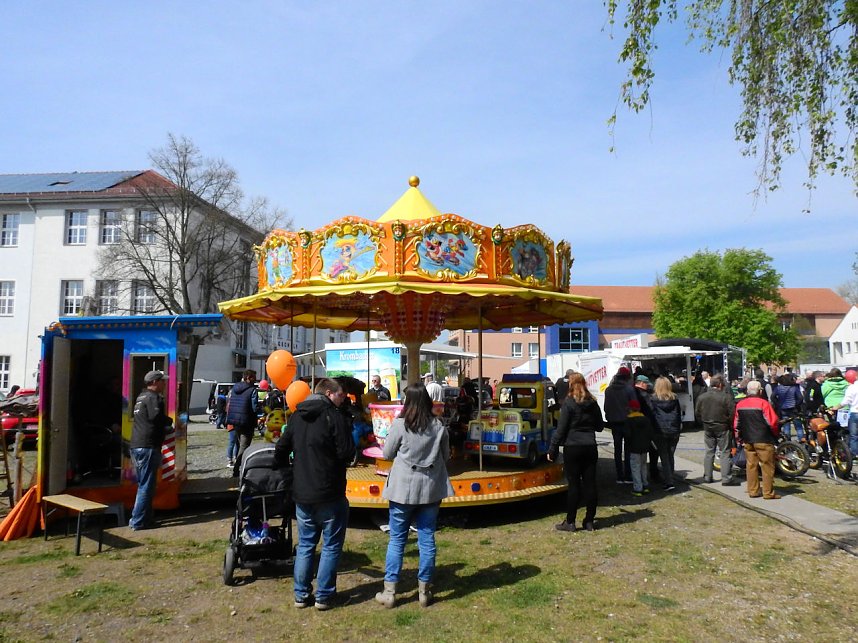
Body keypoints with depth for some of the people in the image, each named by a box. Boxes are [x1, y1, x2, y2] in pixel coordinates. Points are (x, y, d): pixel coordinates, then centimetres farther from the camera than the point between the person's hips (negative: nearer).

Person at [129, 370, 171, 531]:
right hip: (148, 446, -10)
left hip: (136, 445, 10)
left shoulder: (141, 396, 19)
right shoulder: (154, 397, -10)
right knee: (147, 486, -4)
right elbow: (156, 416, -24)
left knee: (143, 484, 16)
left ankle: (146, 518, 23)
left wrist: (164, 425, 10)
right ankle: (138, 521, -2)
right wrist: (169, 421, -6)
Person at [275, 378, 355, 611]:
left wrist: (289, 470, 25)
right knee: (331, 546, 8)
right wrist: (336, 460, 4)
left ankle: (301, 595, 22)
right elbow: (347, 454, -17)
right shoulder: (334, 416, -14)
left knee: (305, 545, 17)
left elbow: (281, 451, 11)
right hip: (330, 494, -6)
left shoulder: (296, 417, 6)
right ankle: (324, 596, 13)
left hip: (301, 494, 6)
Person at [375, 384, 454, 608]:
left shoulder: (400, 425, -10)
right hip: (431, 488, 2)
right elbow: (445, 456, 9)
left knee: (397, 539, 7)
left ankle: (389, 592, 12)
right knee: (427, 539, 10)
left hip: (403, 488, -2)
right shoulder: (438, 426, -1)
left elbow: (387, 454, -1)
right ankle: (424, 591, 17)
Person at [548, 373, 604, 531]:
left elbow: (561, 429, -11)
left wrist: (552, 450, -7)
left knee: (574, 484, 0)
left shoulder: (569, 402, -9)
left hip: (572, 448, -4)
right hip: (590, 447, 5)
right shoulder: (593, 403, 7)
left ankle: (570, 522, 6)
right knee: (590, 483, 8)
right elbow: (600, 426, 15)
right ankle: (589, 521, 14)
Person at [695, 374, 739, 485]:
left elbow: (697, 414, 5)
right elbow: (732, 414, -14)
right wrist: (731, 426, 1)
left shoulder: (701, 397, 0)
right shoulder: (726, 397, -14)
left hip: (708, 428, 4)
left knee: (709, 452, 13)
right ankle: (726, 478, 2)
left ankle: (707, 476, 17)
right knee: (725, 453, 2)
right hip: (722, 428, -4)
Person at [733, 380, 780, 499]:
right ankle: (768, 493, 5)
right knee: (767, 466, 2)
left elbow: (736, 424, 10)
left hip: (747, 440, 6)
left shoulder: (740, 404, 5)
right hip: (763, 440, -5)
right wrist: (776, 433, 4)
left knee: (751, 465, 11)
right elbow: (772, 422, -14)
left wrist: (739, 438, 19)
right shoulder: (763, 403, -13)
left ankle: (753, 491, 15)